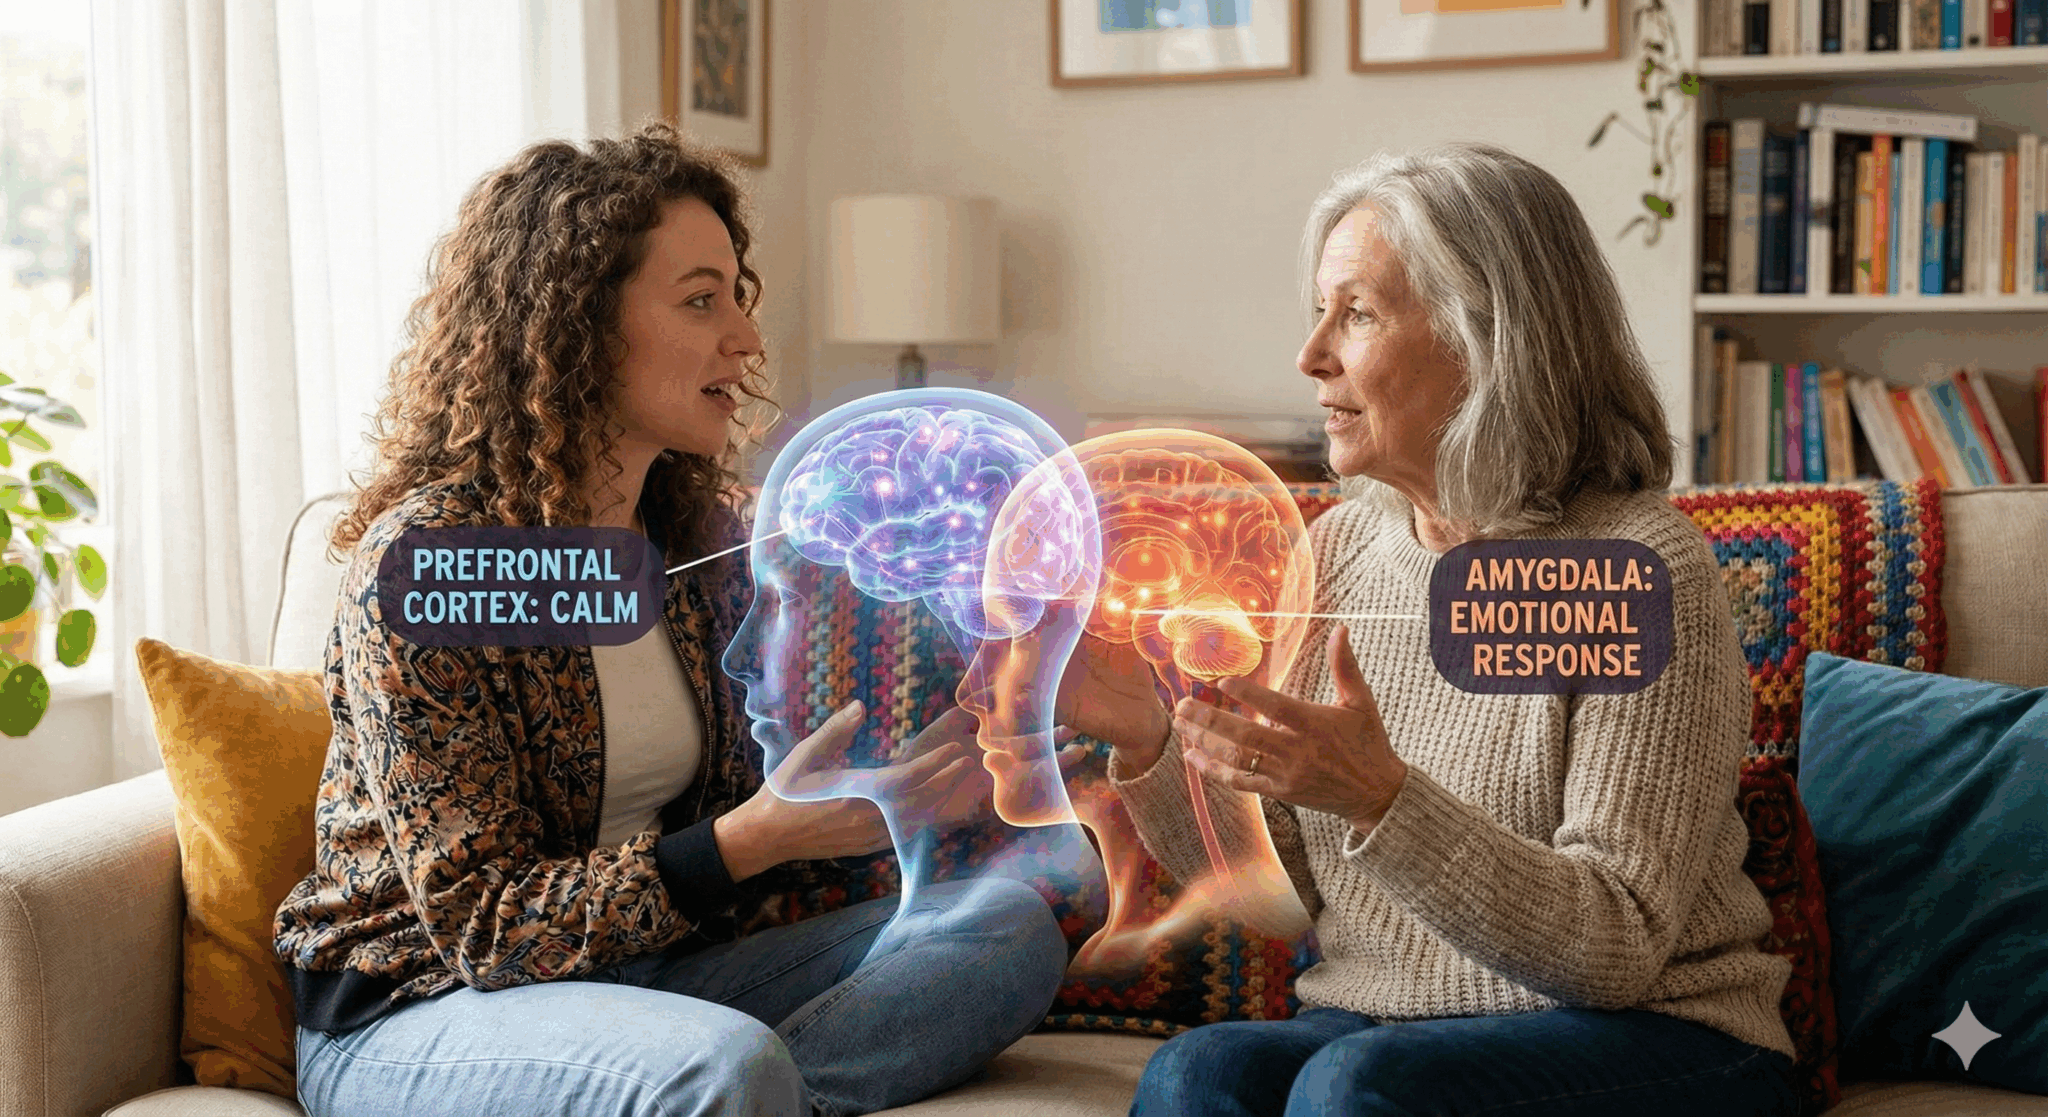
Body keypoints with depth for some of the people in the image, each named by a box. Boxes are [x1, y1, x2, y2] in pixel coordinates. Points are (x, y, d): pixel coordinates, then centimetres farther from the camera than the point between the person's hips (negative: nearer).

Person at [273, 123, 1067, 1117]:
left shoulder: (702, 531, 5)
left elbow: (727, 821, 9)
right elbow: (485, 922, -19)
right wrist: (754, 837, -28)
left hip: (648, 975, 8)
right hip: (420, 1008, -8)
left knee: (1009, 927, -11)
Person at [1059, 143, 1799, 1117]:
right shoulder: (1335, 550, 5)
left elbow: (1616, 953, -19)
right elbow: (1272, 887, 7)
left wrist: (1380, 798, -31)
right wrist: (1144, 741, -11)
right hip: (1376, 1026, 4)